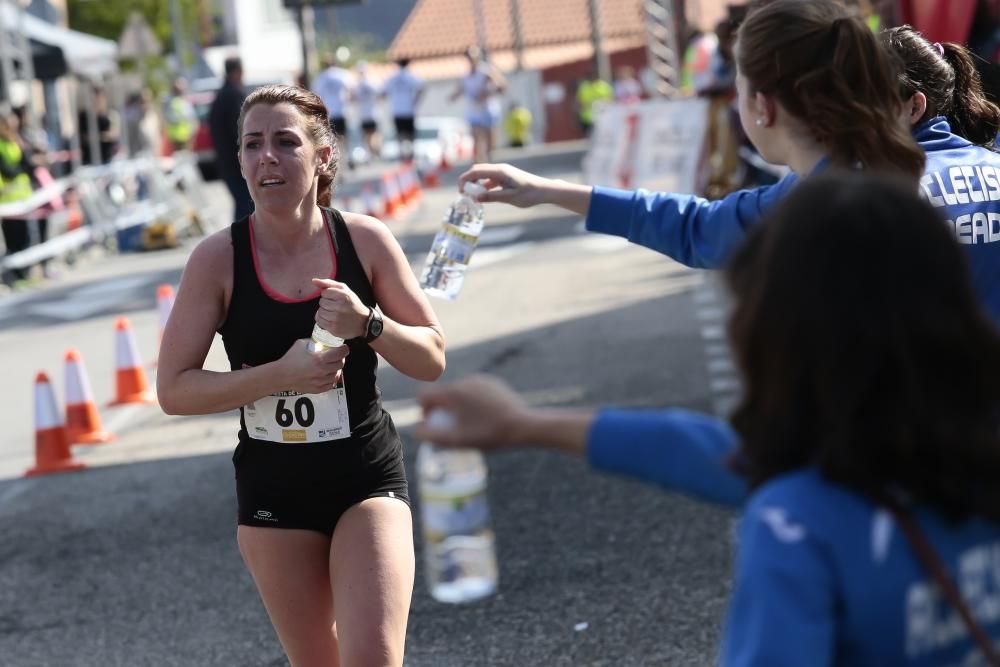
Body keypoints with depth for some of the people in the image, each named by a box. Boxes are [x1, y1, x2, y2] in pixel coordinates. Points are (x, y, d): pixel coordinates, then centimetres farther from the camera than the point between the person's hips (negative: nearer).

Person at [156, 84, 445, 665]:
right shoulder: (218, 258, -11)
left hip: (367, 476, -1)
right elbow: (173, 389, -11)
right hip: (273, 487, 1)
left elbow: (433, 360, -3)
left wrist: (368, 324, -23)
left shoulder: (366, 240, -9)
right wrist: (282, 373, -23)